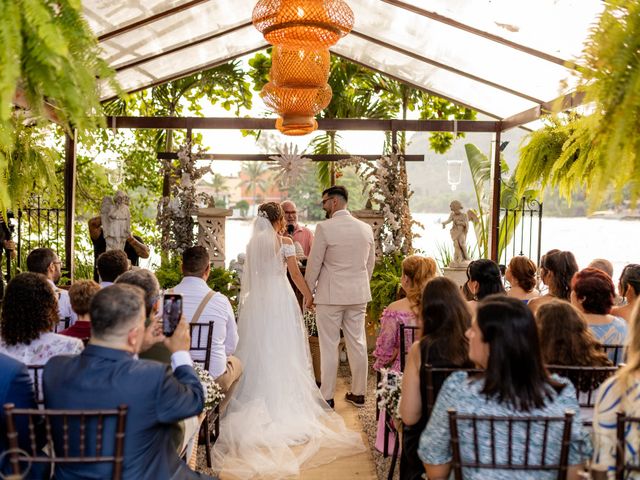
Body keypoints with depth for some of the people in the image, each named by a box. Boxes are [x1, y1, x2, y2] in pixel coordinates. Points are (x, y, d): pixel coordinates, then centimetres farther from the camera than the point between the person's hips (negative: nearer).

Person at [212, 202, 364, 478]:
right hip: (280, 298, -4)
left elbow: (250, 275, 10)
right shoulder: (284, 242, -7)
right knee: (282, 349, 3)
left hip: (257, 300, 5)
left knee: (259, 349, 11)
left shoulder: (253, 243, 6)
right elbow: (295, 274, -7)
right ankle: (284, 401, 7)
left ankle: (258, 399, 14)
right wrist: (308, 295, 4)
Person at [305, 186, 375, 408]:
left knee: (329, 346, 3)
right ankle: (358, 393, 21)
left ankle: (327, 396, 10)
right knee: (357, 343, 12)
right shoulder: (366, 228, 5)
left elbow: (314, 263, -9)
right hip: (358, 295, 5)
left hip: (330, 295, -5)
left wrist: (308, 290, 3)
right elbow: (370, 263, 12)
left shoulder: (324, 228, -12)